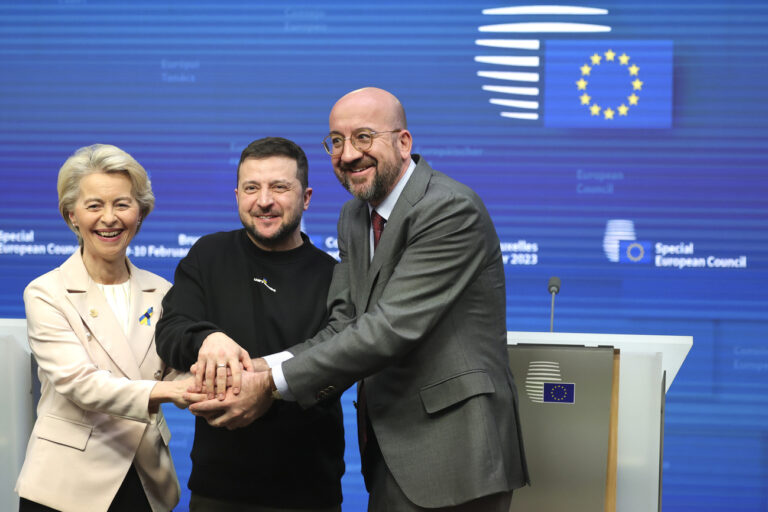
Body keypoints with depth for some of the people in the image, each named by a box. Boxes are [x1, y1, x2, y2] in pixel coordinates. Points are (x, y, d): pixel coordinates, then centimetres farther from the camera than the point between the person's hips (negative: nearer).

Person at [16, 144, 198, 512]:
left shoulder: (160, 292, 8)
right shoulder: (46, 294, -5)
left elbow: (180, 375, 0)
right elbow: (77, 382, -17)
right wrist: (160, 391, -32)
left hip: (147, 480, 4)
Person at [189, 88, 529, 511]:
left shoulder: (451, 210, -16)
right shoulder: (354, 217, 12)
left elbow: (392, 327, -23)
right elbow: (345, 325, 5)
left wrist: (275, 383, -22)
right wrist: (264, 368, -14)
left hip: (451, 453, -7)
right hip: (391, 450, 8)